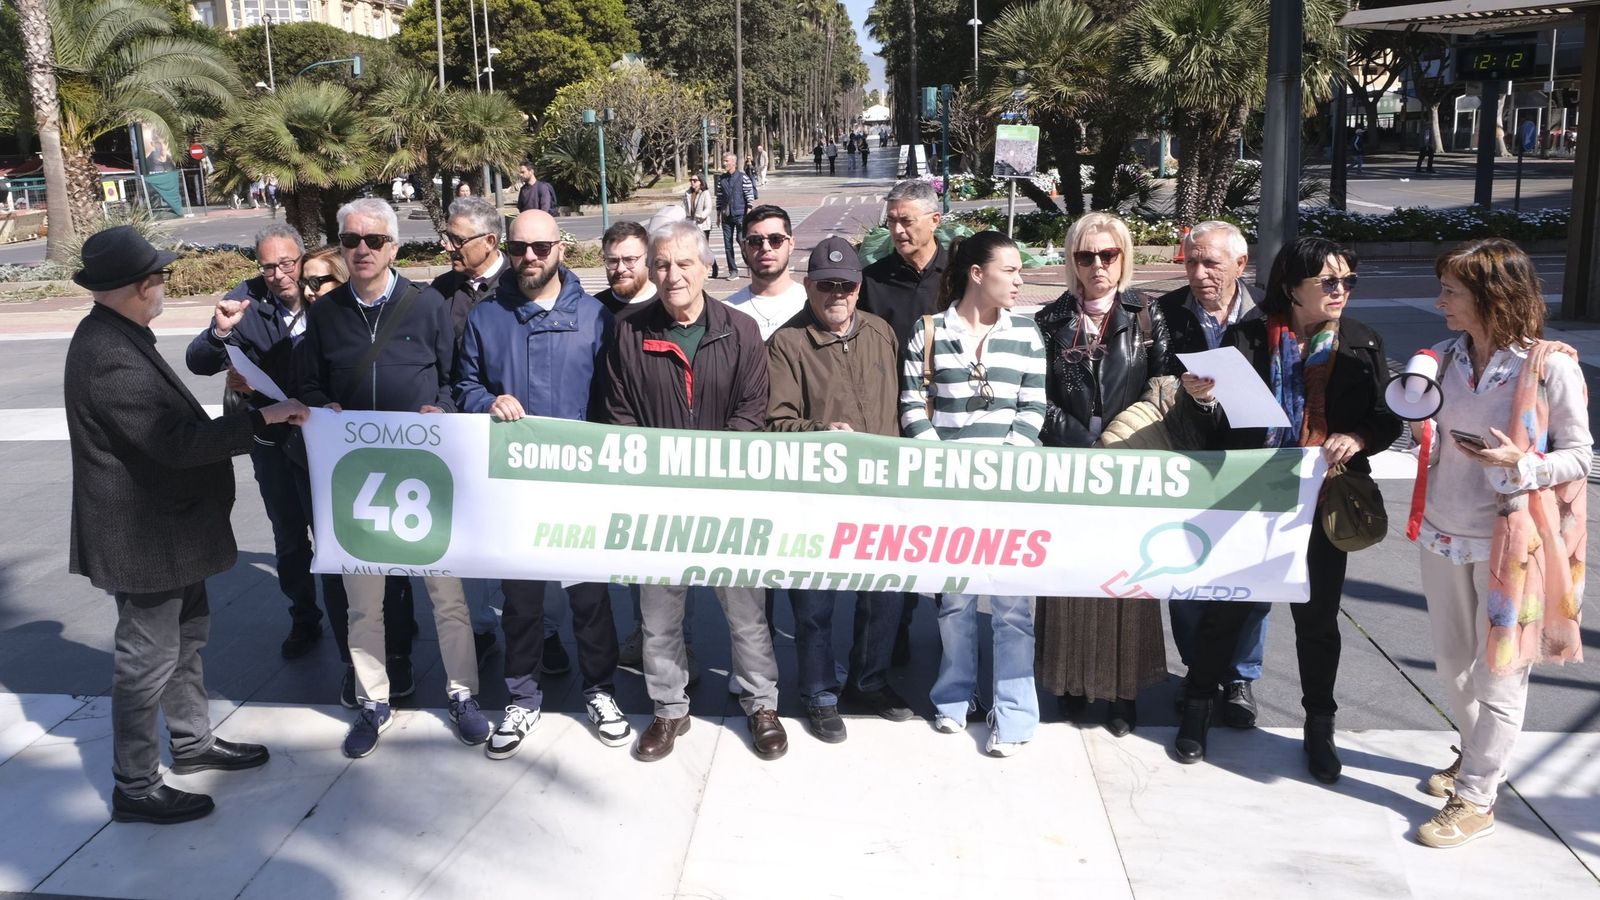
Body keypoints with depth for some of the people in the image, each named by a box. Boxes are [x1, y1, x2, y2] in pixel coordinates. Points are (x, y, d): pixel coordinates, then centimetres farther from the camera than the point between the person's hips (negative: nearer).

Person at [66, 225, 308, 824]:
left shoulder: (117, 337, 6)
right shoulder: (109, 357, -27)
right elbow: (175, 442, -29)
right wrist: (262, 417, -26)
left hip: (167, 523, 10)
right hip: (142, 535, -10)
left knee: (186, 635, 23)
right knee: (148, 658, 3)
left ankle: (193, 742, 40)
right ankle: (135, 788, 18)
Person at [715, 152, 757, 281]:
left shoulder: (743, 177, -4)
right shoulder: (721, 179, 9)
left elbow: (750, 196, -5)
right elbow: (719, 197, 14)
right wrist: (718, 215, 13)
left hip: (740, 214, -5)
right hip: (726, 216, 5)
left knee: (741, 239, -10)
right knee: (727, 243, 4)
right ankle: (733, 271, 11)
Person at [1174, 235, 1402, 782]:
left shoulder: (1363, 345, 3)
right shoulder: (1250, 337, -4)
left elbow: (1389, 418, 5)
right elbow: (1218, 421, -5)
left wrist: (1358, 438, -16)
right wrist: (1200, 399, -28)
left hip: (1322, 502, 2)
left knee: (1318, 615, 12)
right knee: (1226, 605, 8)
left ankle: (1319, 726, 30)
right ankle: (1198, 706, 27)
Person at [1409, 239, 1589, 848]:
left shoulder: (1551, 366, -14)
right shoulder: (1447, 358, 3)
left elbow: (1578, 456, -8)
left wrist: (1518, 463, -26)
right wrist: (1422, 429, -9)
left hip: (1510, 539, -6)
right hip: (1444, 534, 6)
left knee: (1499, 671, 5)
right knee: (1451, 660, 18)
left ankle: (1476, 798, 16)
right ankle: (1478, 755, 40)